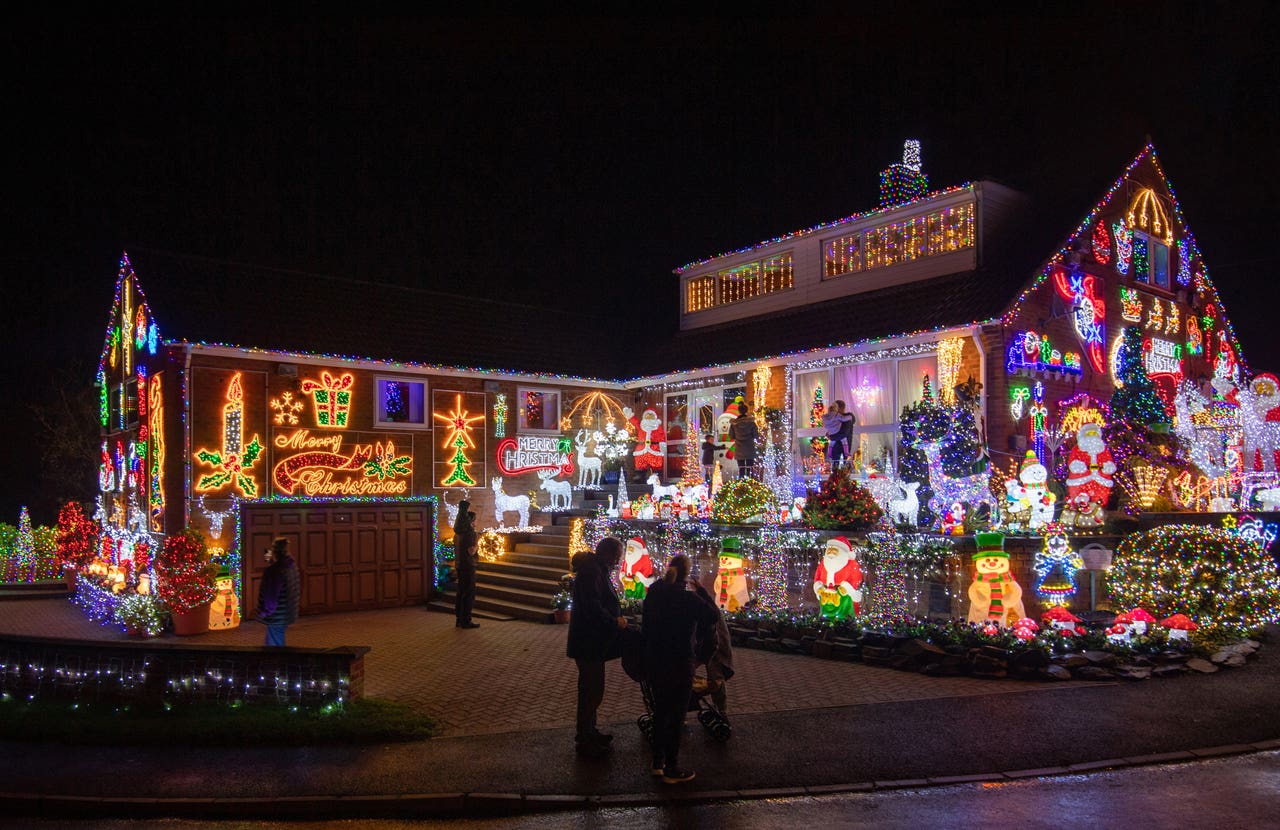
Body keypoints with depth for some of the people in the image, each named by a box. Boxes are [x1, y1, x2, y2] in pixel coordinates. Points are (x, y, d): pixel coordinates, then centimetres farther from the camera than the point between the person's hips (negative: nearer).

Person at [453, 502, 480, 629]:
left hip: (459, 565, 9)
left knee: (461, 592, 14)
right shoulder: (470, 532, -16)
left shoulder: (457, 532, 11)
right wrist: (477, 543, -5)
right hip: (468, 566, -9)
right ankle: (466, 621, -1)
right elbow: (471, 551, -20)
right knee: (469, 593, -2)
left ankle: (459, 620, 18)